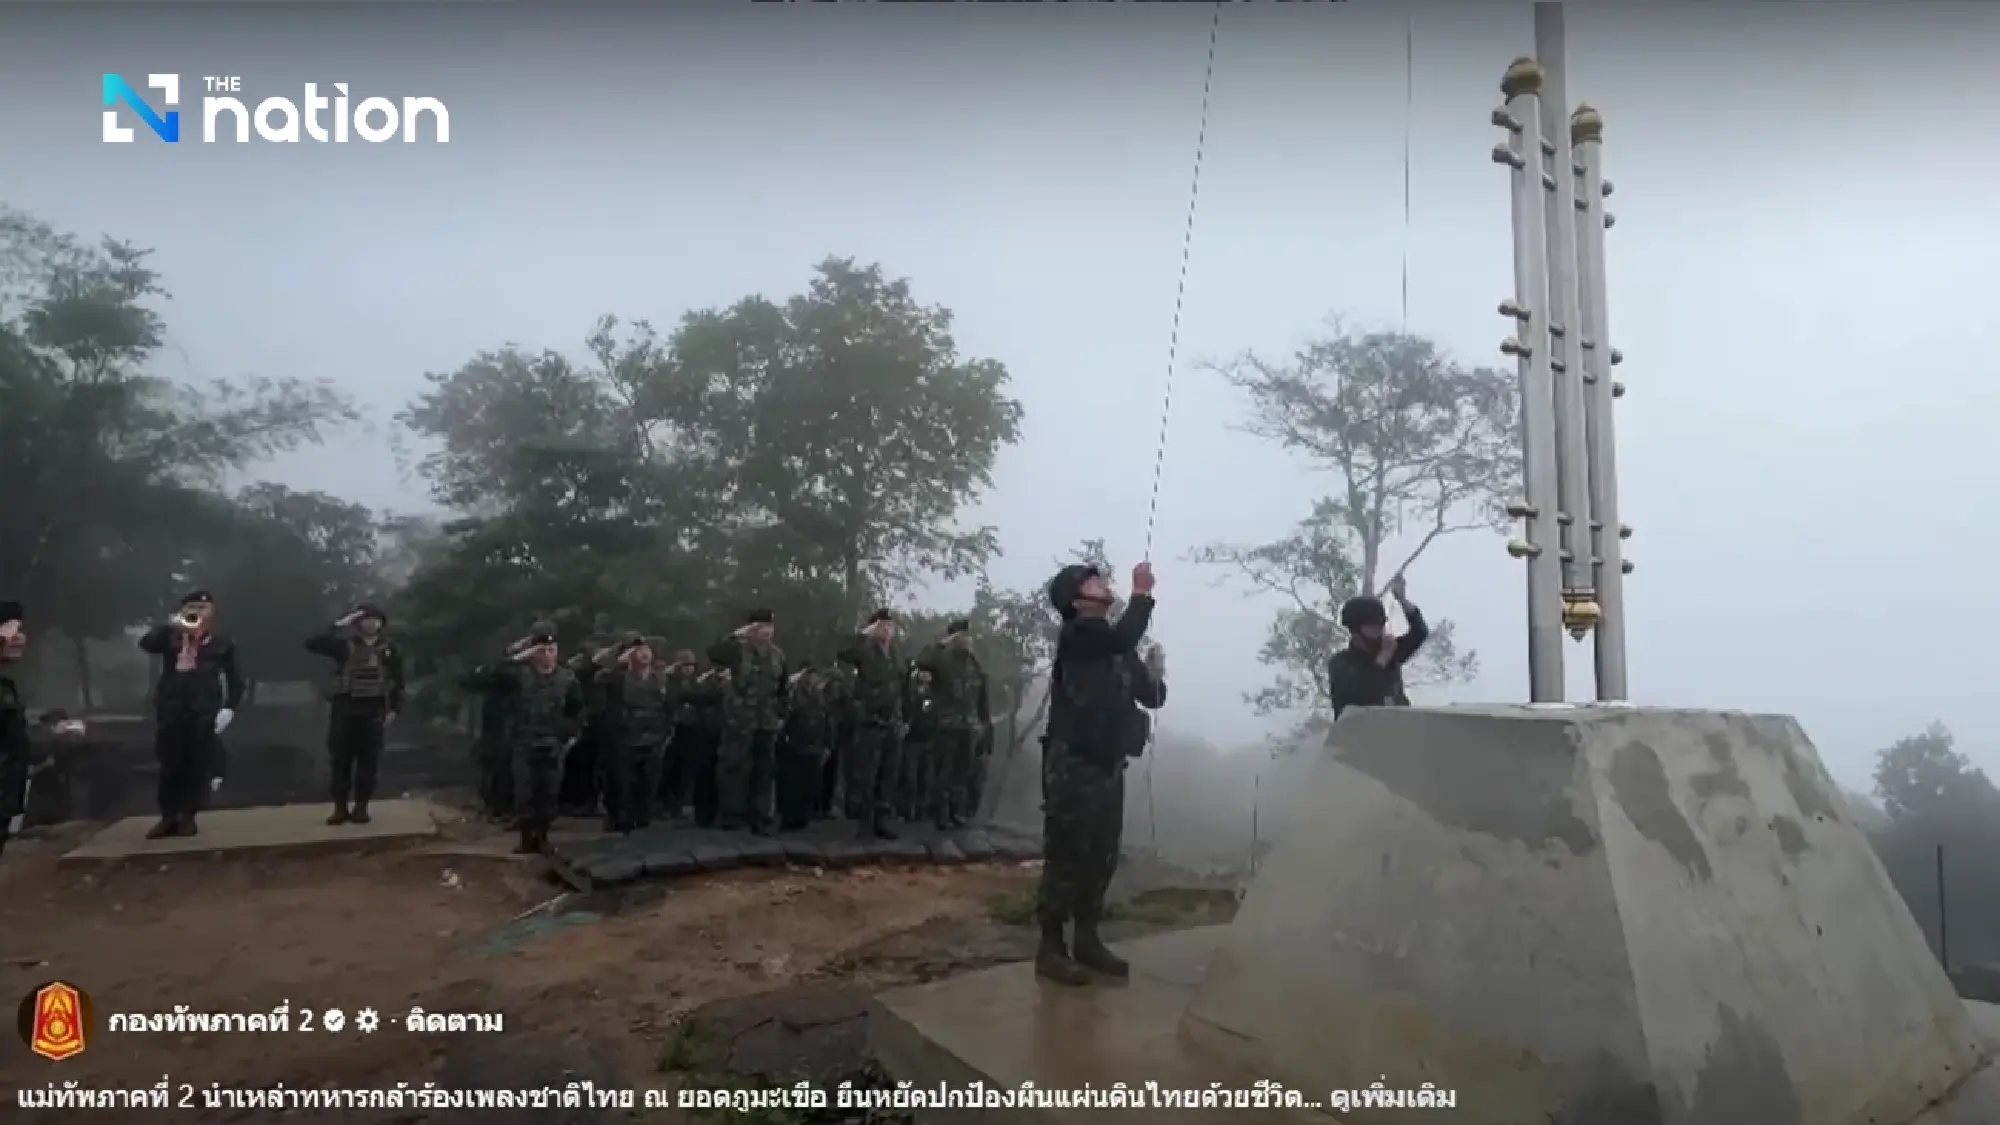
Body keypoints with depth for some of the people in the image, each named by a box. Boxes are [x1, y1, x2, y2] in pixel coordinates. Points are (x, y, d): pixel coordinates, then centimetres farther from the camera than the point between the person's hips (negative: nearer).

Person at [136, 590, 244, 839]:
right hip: (171, 711, 2)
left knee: (198, 767, -1)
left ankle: (187, 817, 8)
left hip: (204, 713, -2)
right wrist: (170, 624, -11)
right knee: (170, 766, 4)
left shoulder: (222, 644, 9)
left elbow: (234, 679, 8)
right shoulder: (172, 638, 14)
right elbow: (145, 644, -5)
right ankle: (168, 817, 13)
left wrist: (229, 708, -3)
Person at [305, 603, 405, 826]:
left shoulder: (389, 650, 8)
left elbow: (397, 681, 9)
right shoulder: (344, 645, 6)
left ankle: (361, 807, 9)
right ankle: (340, 807, 9)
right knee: (340, 759, 1)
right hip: (344, 708, 0)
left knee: (368, 760, 2)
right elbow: (312, 644, -6)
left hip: (373, 710, 0)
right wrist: (339, 625, -9)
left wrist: (393, 709, 2)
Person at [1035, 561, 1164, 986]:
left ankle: (1086, 941, 23)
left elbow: (1152, 695, 17)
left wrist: (1156, 685, -1)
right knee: (1066, 857, -4)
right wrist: (1142, 593, -17)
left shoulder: (1113, 643, 14)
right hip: (1073, 766, -8)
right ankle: (1051, 949, 4)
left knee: (1101, 859, 12)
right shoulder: (1076, 634, -10)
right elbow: (1125, 637, -28)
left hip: (1108, 766, 8)